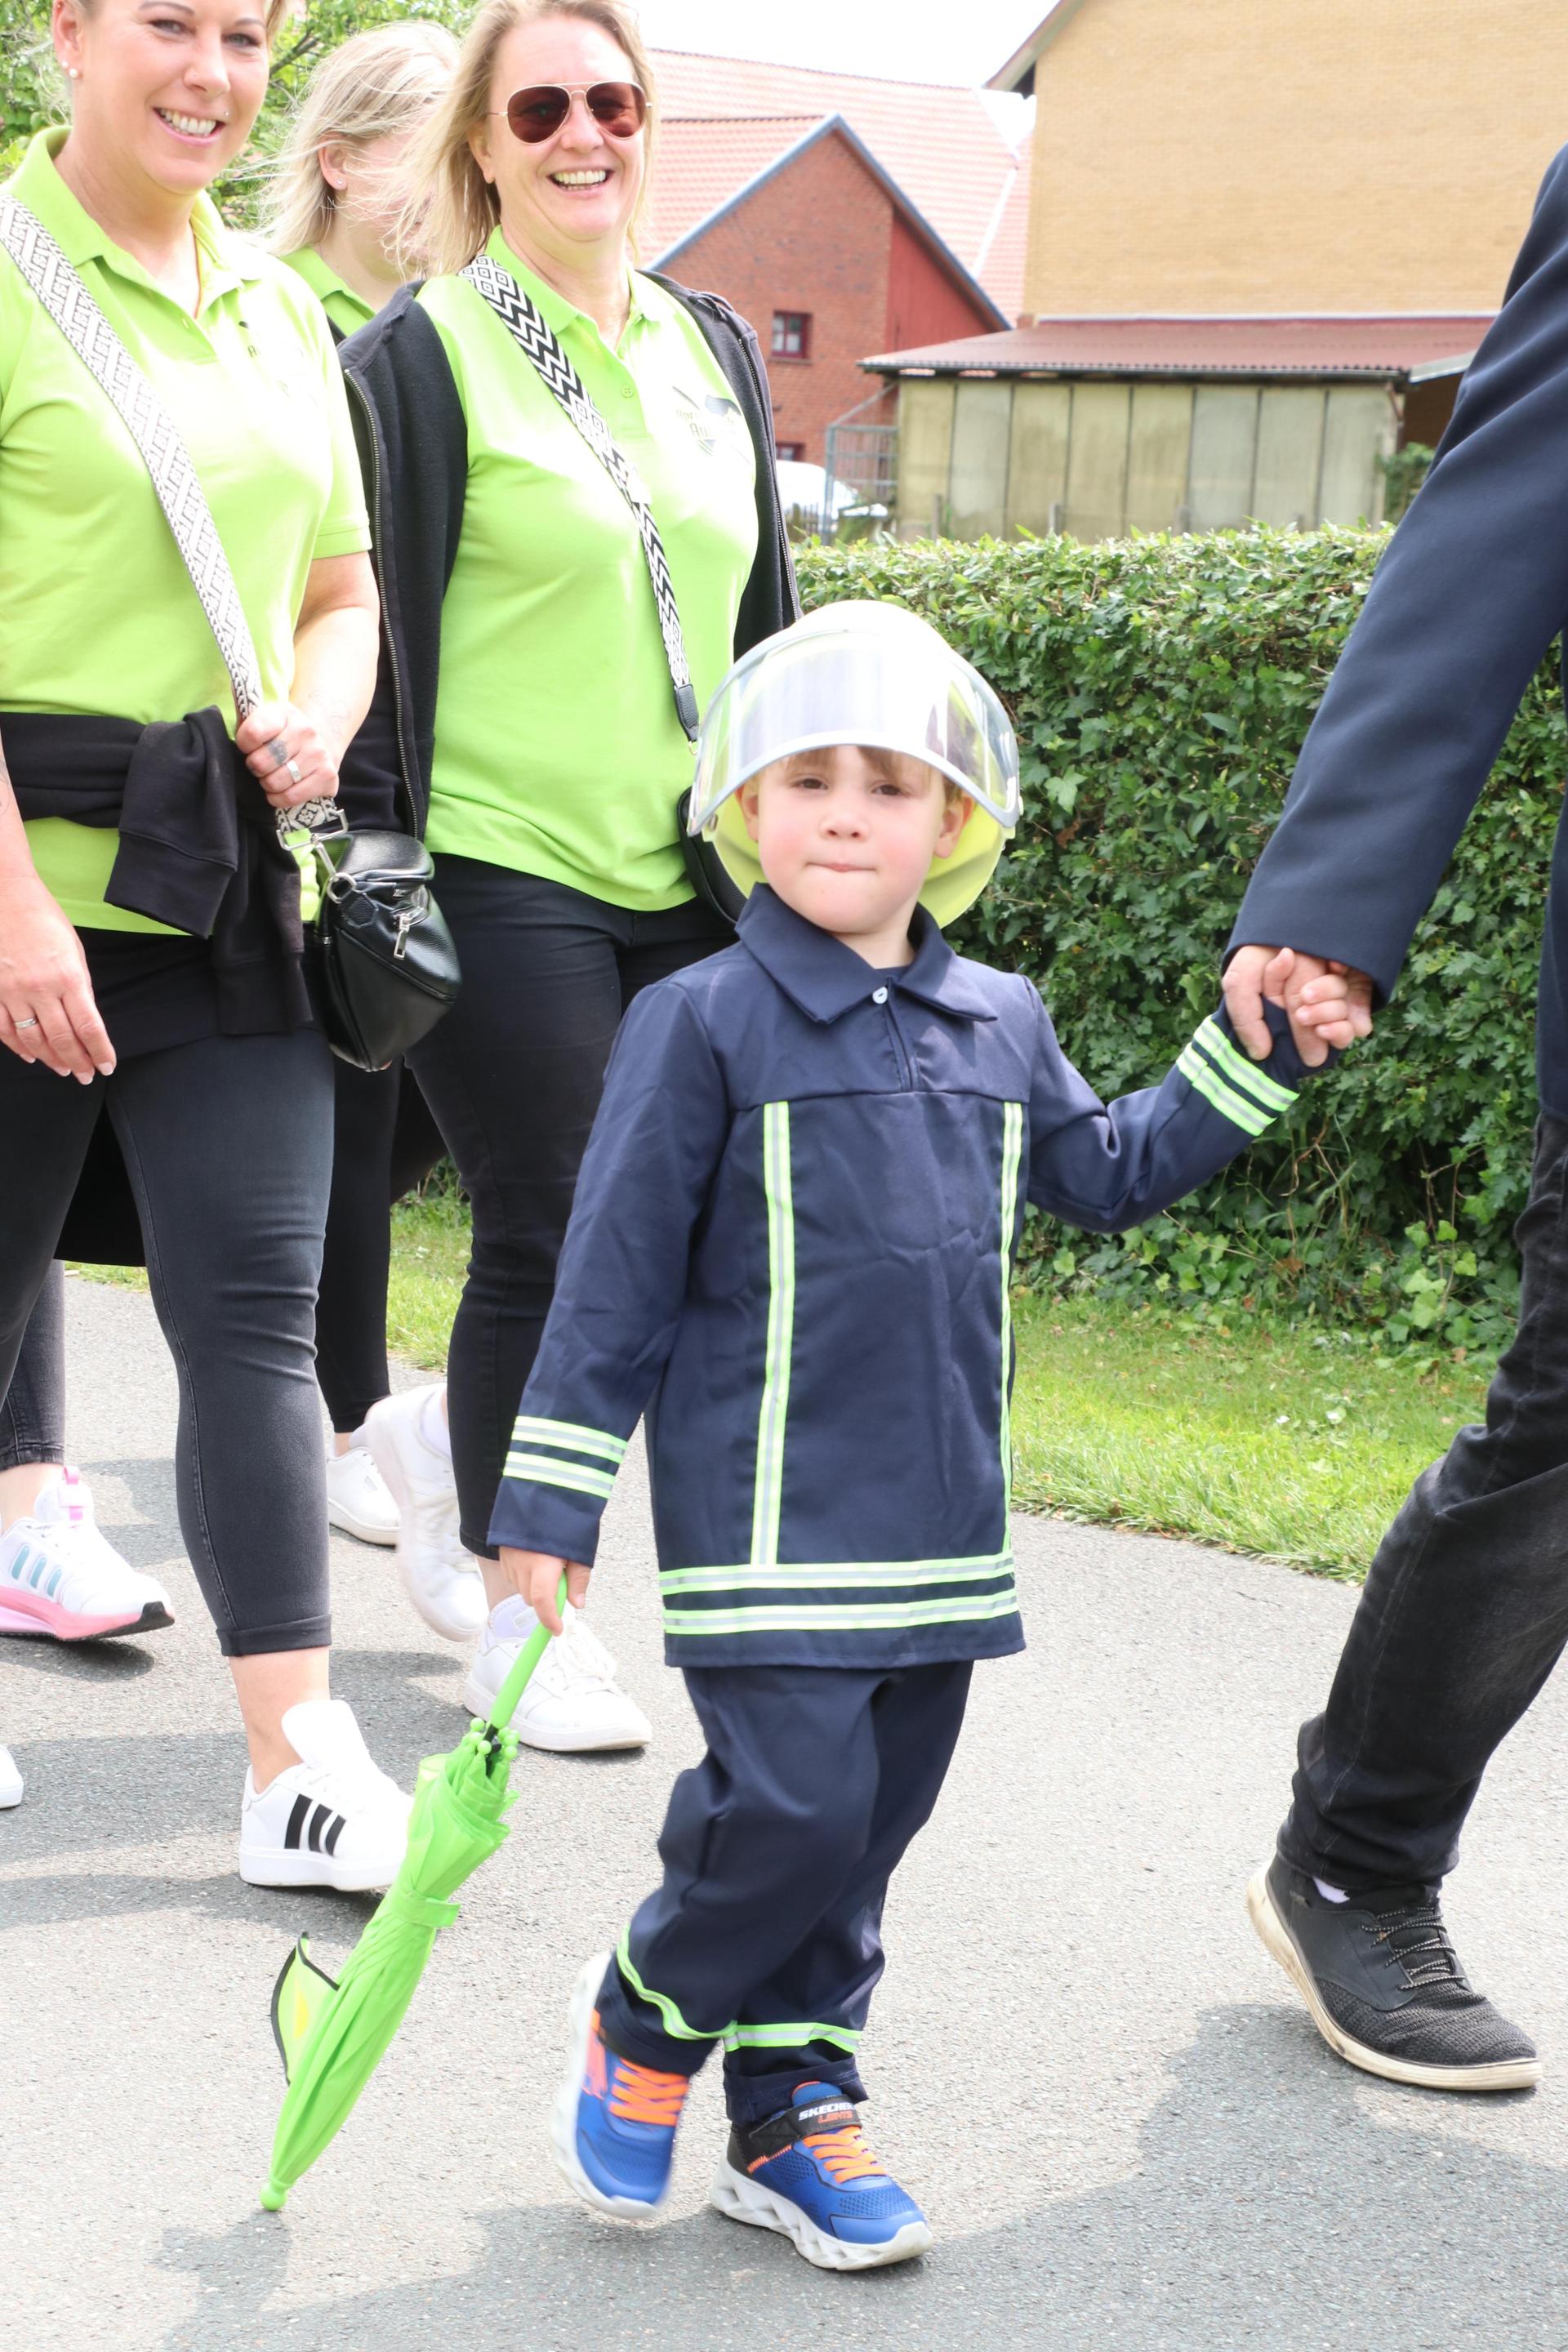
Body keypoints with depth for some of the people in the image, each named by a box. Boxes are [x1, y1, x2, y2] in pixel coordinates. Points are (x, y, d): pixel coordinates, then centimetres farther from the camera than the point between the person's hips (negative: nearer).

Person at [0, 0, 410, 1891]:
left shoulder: (276, 309, 15)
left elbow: (341, 592, 24)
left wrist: (316, 723, 1)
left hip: (227, 888, 6)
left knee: (255, 1308, -1)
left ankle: (300, 1766, -2)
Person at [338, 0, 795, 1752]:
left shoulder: (713, 348, 14)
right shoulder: (424, 355, -4)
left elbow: (764, 614, 19)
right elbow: (375, 620, -6)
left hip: (685, 883, 6)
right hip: (503, 876, -6)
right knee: (549, 1246, -1)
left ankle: (445, 1436, 30)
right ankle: (521, 1612, 16)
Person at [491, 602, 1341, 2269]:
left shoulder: (1000, 1027, 10)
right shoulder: (702, 1023, -7)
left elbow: (1109, 1175, 26)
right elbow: (614, 1272, -6)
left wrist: (1252, 1053, 16)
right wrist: (547, 1503, -7)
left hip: (937, 1525, 6)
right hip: (766, 1519, -6)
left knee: (874, 1819, 10)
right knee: (793, 1801, -14)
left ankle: (789, 2112, 23)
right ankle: (642, 2016, 13)